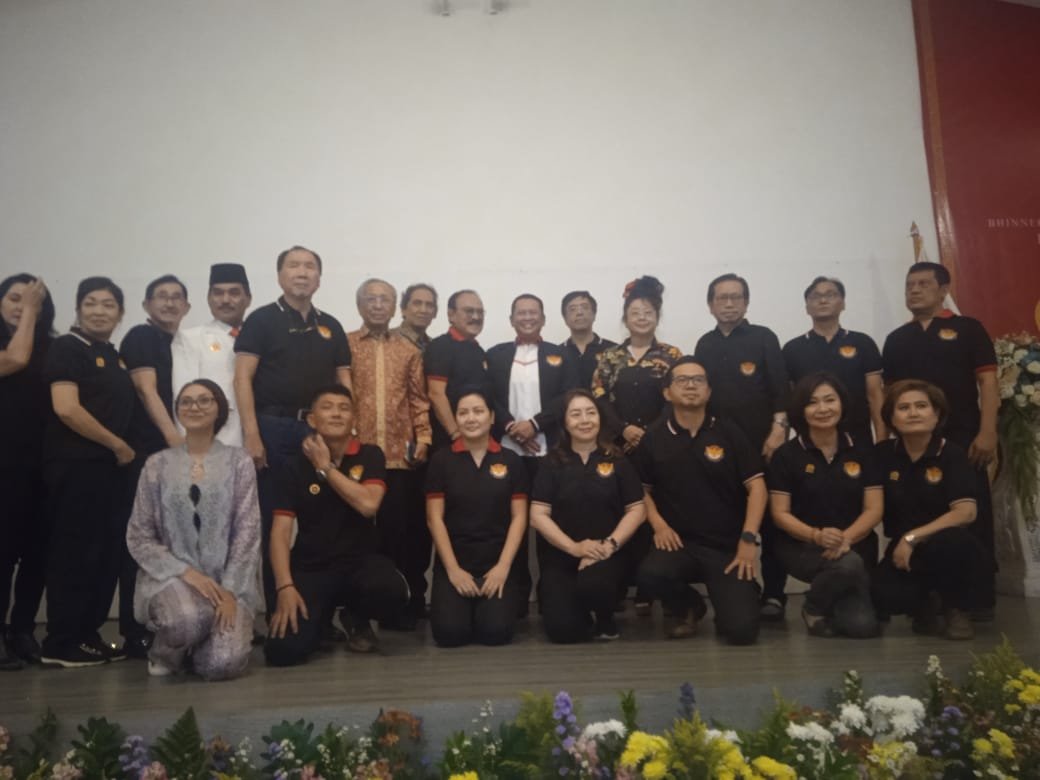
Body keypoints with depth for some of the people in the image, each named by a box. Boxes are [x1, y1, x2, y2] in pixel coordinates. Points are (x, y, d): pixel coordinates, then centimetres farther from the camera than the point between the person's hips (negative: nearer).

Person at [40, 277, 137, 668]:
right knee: (74, 554, -4)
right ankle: (60, 644, 5)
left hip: (107, 466, 8)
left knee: (107, 552, 10)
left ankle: (87, 635, 20)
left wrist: (121, 451, 8)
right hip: (75, 465, -8)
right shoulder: (66, 348, -6)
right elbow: (66, 408, -17)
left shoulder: (114, 356, 18)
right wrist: (119, 445, -12)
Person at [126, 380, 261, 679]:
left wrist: (230, 590, -12)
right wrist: (185, 572, -12)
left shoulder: (238, 460, 1)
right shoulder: (157, 464, 4)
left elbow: (248, 531, -3)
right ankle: (165, 650, 4)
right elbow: (138, 537, 2)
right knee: (187, 619, -35)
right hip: (171, 576, 0)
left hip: (227, 581, 0)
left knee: (223, 664, -21)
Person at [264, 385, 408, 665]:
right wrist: (285, 587, -19)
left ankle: (356, 618, 5)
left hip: (360, 561, 1)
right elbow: (281, 532, -6)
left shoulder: (370, 455, 1)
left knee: (393, 592, -34)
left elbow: (368, 504, -18)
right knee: (282, 650, -22)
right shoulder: (294, 466, 0)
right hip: (310, 568, 0)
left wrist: (325, 467, -12)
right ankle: (321, 617, 16)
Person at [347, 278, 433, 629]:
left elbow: (419, 400, 10)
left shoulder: (409, 350, 12)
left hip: (401, 455, 1)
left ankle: (401, 603, 16)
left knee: (400, 531, 3)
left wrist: (423, 437, 0)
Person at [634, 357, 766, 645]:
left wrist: (748, 539, -11)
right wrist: (658, 525, -5)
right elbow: (642, 489, 12)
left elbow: (756, 486, -2)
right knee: (650, 575, -32)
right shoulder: (653, 438, 3)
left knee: (742, 630, -16)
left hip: (729, 545, -1)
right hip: (679, 542, 1)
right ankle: (688, 607, 7)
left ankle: (727, 599, 25)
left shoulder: (730, 433, 0)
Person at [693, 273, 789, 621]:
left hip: (762, 442, -3)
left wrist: (778, 429, -14)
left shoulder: (764, 338, 2)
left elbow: (781, 388, -5)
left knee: (770, 518, 1)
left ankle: (773, 594, 9)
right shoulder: (705, 345, 12)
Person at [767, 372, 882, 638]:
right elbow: (780, 514, -5)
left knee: (862, 625, -19)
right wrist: (816, 535, -25)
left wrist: (846, 538, -20)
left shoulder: (863, 451, 5)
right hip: (801, 546, -2)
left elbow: (874, 510, 0)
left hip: (855, 545, 2)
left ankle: (837, 602, 19)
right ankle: (814, 607, -1)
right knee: (848, 565, -35)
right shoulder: (785, 455, -2)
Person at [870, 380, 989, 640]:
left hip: (948, 548, -1)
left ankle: (958, 608, -5)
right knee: (885, 597, -29)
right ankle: (927, 606, 9)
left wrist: (912, 537, -23)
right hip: (903, 550, 2)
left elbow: (965, 512, -20)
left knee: (950, 542, -38)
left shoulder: (953, 454, -8)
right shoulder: (883, 454, 0)